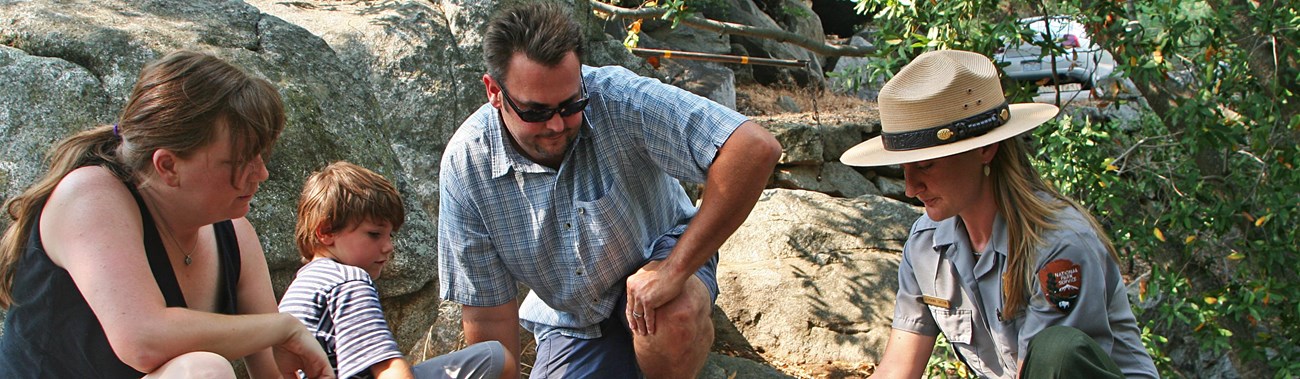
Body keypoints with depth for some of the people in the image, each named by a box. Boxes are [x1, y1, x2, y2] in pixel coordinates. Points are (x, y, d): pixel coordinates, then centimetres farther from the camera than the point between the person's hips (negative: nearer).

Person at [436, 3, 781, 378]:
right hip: (571, 325, 3)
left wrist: (676, 268, -37)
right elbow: (489, 313, -11)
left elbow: (755, 149, -38)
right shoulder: (465, 164, -19)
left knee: (674, 316, -36)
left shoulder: (620, 101, -29)